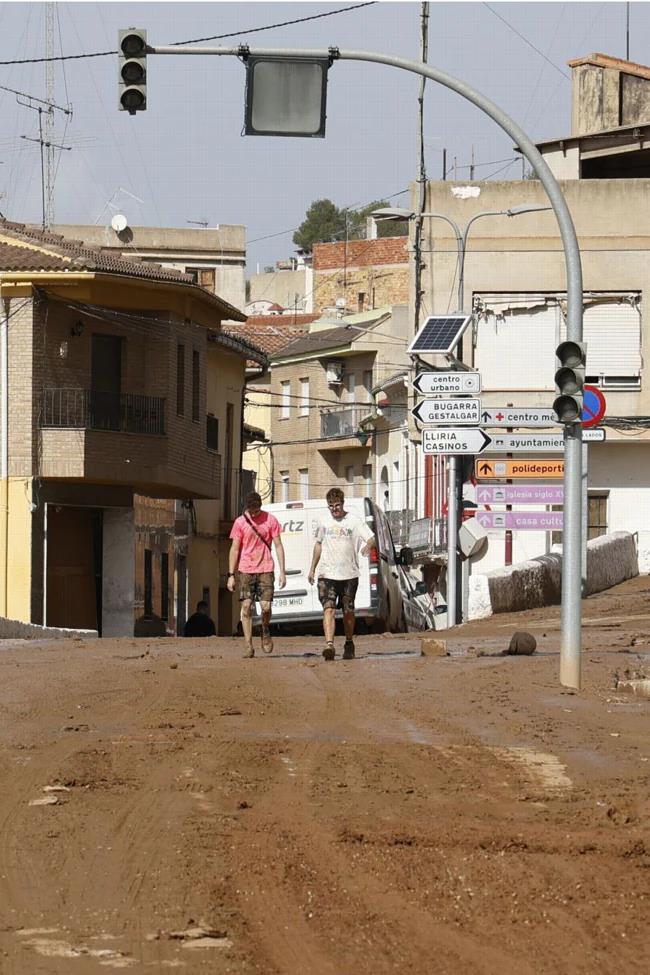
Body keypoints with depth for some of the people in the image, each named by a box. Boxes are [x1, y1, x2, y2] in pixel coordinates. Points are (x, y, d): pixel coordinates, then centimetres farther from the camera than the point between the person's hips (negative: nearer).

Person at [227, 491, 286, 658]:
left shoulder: (270, 520, 2)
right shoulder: (240, 522, 3)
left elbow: (278, 546, 4)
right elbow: (234, 549, 5)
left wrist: (282, 572, -1)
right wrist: (231, 575, 0)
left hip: (265, 569, -1)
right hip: (245, 570, 1)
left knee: (265, 607, -10)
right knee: (246, 607, -5)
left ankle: (265, 632, 21)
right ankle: (248, 646, -2)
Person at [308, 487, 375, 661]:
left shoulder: (354, 521, -1)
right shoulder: (324, 521, 8)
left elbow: (371, 538, -6)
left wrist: (368, 546, -31)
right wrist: (312, 569, 21)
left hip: (349, 574, -1)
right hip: (327, 574, 1)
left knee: (348, 611, 9)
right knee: (329, 609, -15)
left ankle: (349, 644, 28)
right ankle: (329, 645, -26)